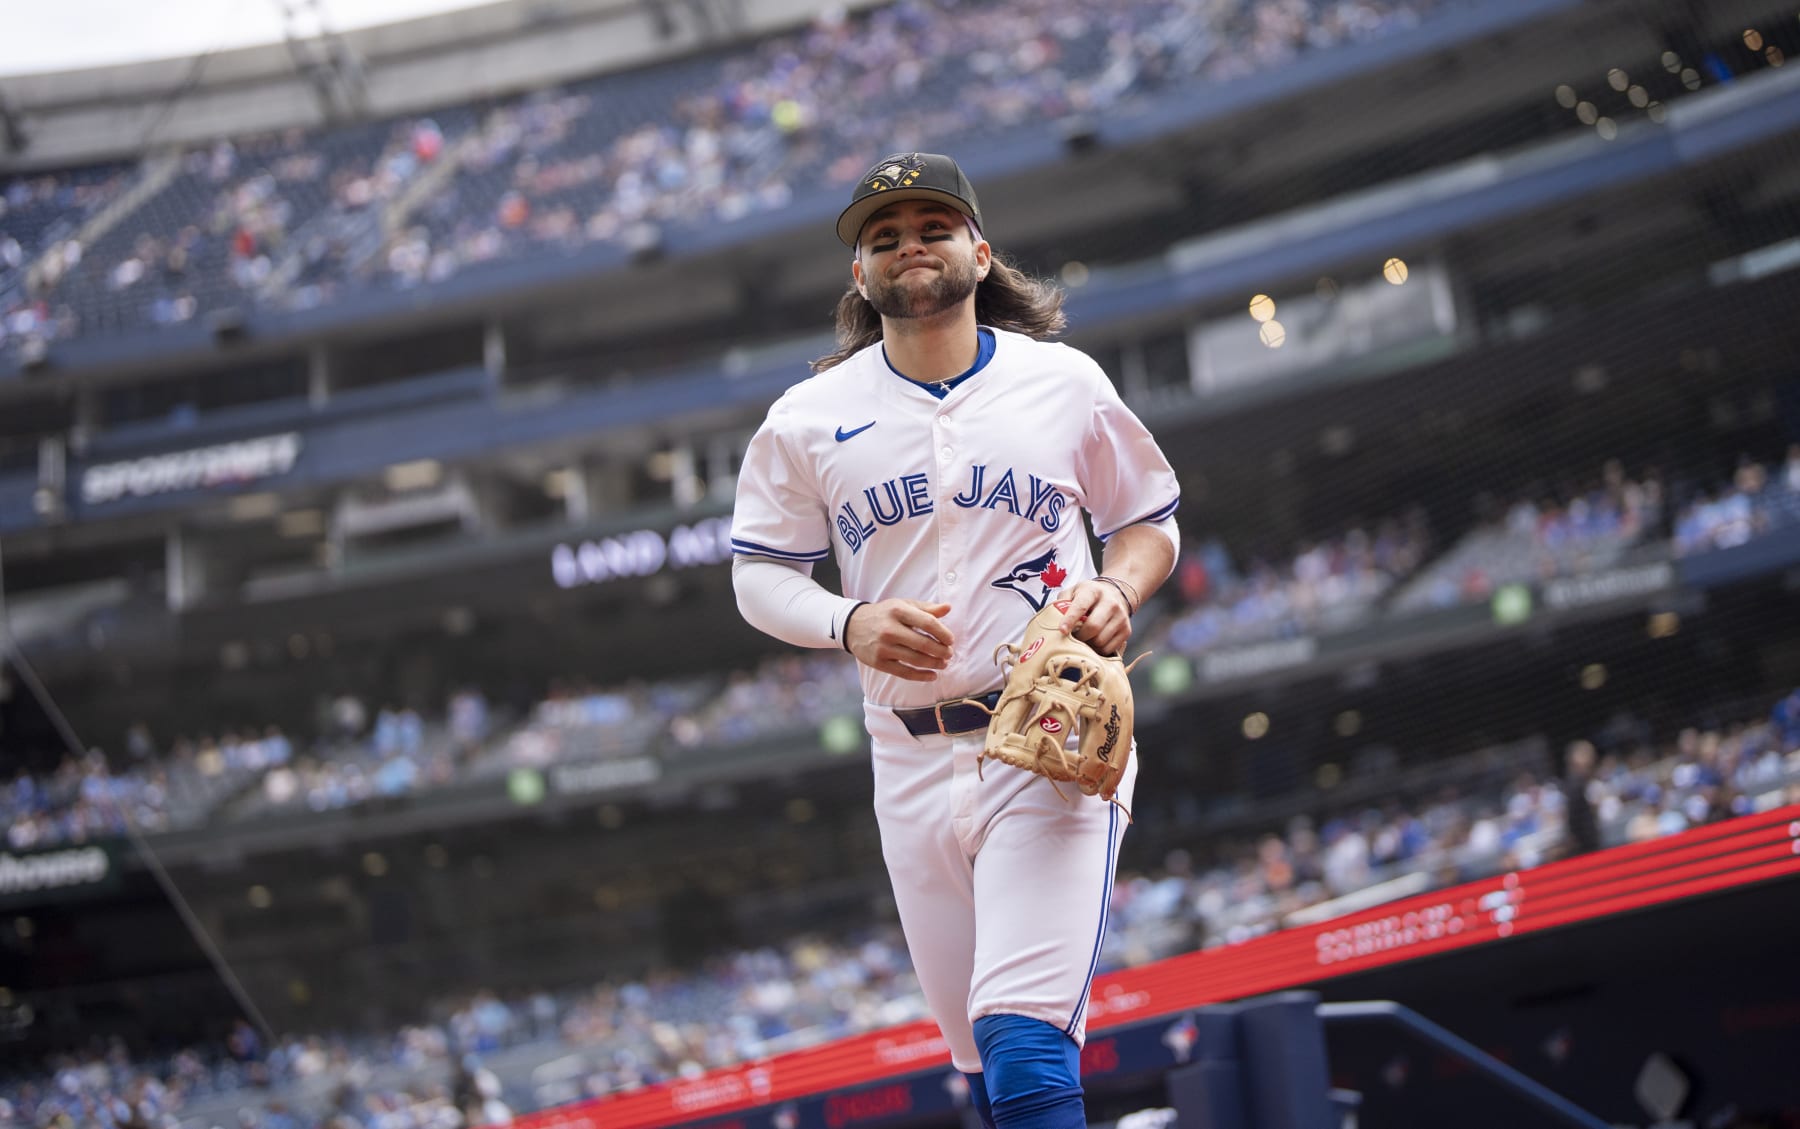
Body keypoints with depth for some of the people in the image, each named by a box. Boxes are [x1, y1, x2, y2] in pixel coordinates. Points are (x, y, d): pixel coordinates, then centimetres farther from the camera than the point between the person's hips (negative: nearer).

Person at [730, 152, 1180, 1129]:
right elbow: (758, 573, 8)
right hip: (912, 760, 3)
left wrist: (1117, 589, -7)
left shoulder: (1066, 383, 4)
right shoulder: (808, 417, 4)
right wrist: (849, 624, -12)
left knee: (1024, 1042, -19)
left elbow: (1150, 520, 15)